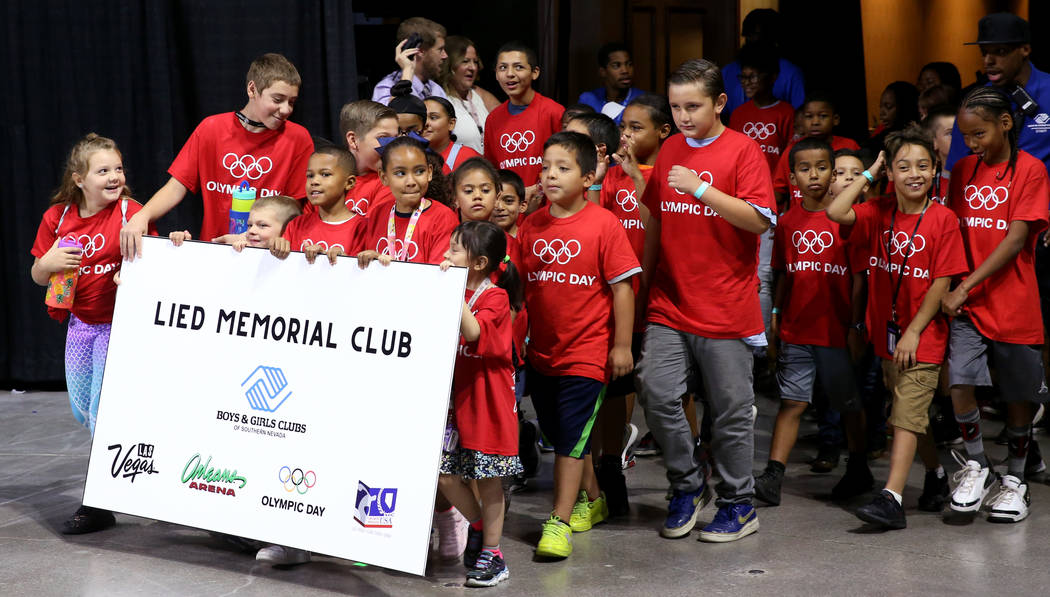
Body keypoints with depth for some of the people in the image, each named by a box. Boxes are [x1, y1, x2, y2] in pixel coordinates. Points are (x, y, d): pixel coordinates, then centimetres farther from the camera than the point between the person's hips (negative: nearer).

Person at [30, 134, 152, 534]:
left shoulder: (130, 213, -12)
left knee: (103, 413, -4)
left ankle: (100, 505, 6)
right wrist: (48, 263, -14)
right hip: (79, 323, 6)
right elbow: (37, 276, 8)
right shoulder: (57, 217, 1)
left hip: (118, 324, -5)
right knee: (81, 411, 15)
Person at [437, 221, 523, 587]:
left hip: (486, 398, -6)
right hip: (453, 395, 6)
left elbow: (472, 332, -28)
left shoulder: (495, 297, -11)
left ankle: (491, 555, 15)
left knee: (489, 481, 3)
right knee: (445, 475, 2)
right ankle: (478, 525, 28)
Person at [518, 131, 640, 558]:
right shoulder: (532, 226, 3)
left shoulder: (604, 225, -11)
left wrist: (622, 344, -10)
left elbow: (622, 287, -9)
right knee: (558, 434, 16)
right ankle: (591, 500, 36)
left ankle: (559, 522, 1)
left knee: (570, 437, -6)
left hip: (587, 353, -6)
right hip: (541, 351, 6)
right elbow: (521, 284, 11)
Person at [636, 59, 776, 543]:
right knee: (656, 393, -7)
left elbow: (760, 220, -15)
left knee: (730, 410, 4)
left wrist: (700, 188, -22)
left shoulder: (743, 151, -5)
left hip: (725, 307, -4)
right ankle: (687, 486, 14)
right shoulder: (670, 150, 12)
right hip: (669, 303, 5)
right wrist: (645, 283, 19)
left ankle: (739, 505, 20)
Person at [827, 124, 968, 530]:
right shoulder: (878, 214, 2)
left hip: (923, 336, -5)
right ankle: (939, 476, 36)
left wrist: (914, 332, -14)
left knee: (907, 416, -10)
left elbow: (941, 283, -10)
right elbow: (835, 213, -16)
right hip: (887, 335, 5)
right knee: (913, 413, 17)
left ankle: (891, 500, -13)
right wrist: (868, 175, -7)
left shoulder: (943, 219, -9)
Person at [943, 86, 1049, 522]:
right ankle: (976, 465, 8)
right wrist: (953, 289, -1)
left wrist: (967, 286, -19)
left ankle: (1015, 478, 26)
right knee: (959, 380, -13)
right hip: (966, 302, 3)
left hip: (1013, 302, -3)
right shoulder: (963, 170, 10)